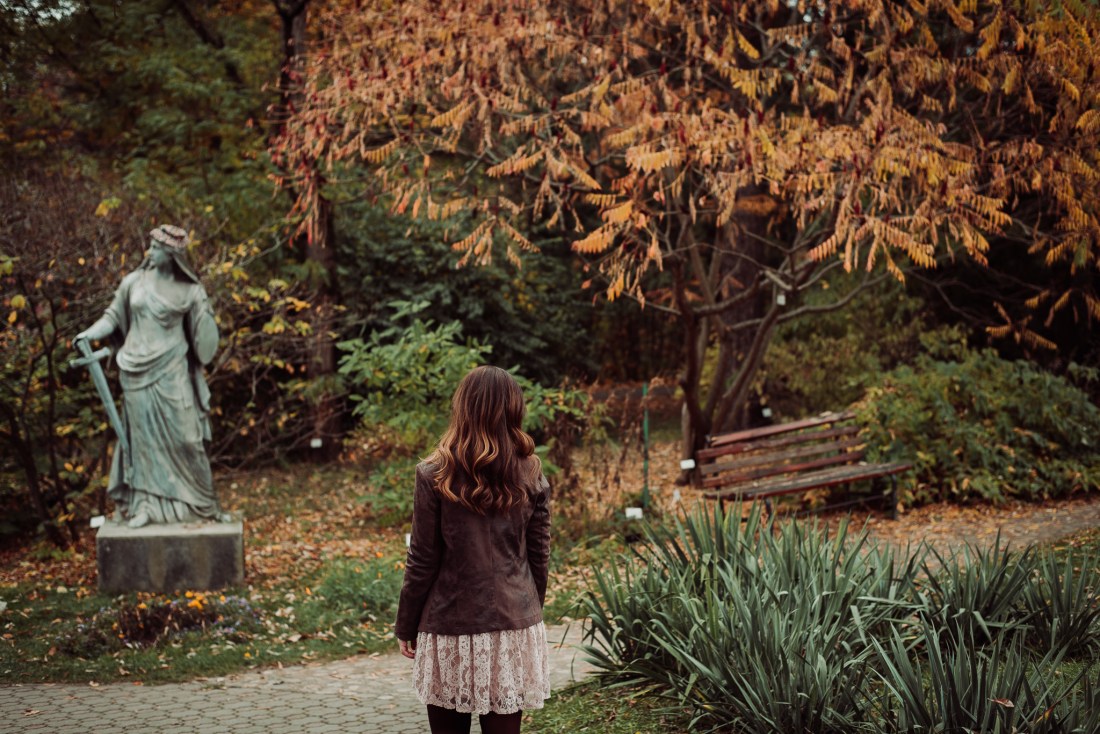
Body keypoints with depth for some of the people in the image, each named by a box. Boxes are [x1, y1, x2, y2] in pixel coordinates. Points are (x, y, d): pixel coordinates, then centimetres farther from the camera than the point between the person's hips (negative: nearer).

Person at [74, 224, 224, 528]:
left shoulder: (189, 291, 0)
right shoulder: (134, 282, 4)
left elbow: (202, 337, 8)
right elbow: (114, 315, 10)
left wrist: (204, 311, -8)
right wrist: (91, 333, -3)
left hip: (171, 372, -2)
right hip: (138, 372, 2)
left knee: (181, 435, -1)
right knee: (143, 436, 4)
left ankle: (201, 502, 10)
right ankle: (147, 504, 9)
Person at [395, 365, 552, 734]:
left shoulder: (436, 475, -7)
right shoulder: (531, 476, 2)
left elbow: (422, 560, -6)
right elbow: (538, 558, 6)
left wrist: (406, 625, 5)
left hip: (450, 626, -2)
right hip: (513, 625, 3)